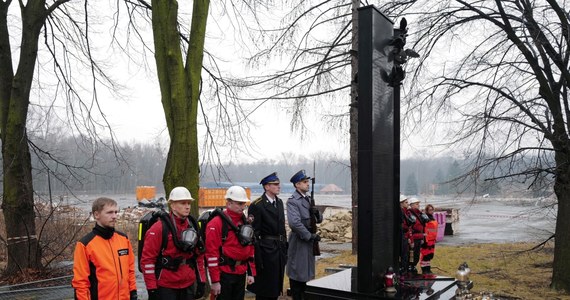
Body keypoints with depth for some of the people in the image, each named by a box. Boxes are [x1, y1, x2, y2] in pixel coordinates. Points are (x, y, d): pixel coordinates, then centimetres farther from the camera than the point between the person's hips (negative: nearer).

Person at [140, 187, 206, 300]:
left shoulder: (193, 226, 8)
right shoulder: (159, 228, -12)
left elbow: (199, 255, 15)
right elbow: (147, 259, -13)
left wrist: (201, 281, 11)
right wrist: (152, 288, -14)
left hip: (188, 286, 6)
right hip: (165, 287, -6)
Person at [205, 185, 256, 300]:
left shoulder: (245, 222, 11)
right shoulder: (216, 223, -12)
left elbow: (250, 248, 16)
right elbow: (212, 253, -15)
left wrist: (251, 272, 11)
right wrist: (215, 280, -16)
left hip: (241, 274, 7)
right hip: (224, 274, -7)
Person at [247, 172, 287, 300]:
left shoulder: (279, 202, 11)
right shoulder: (257, 205, -13)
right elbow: (254, 233, -14)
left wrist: (285, 248, 12)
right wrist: (257, 258, -17)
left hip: (280, 248, 7)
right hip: (266, 250, -7)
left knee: (276, 288, 15)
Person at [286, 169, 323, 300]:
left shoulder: (309, 199, 13)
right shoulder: (292, 201, -13)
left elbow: (319, 220, 15)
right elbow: (295, 223, -24)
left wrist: (317, 213, -8)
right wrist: (310, 236, -19)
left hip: (309, 240, 8)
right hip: (299, 241, -8)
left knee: (308, 272, 16)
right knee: (298, 274, 1)